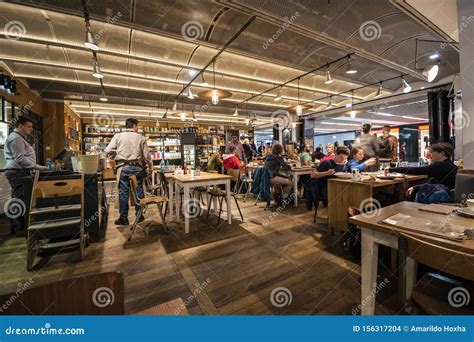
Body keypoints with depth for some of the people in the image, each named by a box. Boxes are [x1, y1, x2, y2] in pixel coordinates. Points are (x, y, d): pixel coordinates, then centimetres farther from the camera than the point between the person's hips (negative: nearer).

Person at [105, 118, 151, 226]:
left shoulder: (118, 136, 0)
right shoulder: (140, 137, 3)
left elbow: (108, 151, -4)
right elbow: (146, 154, 5)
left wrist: (117, 154, 17)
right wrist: (150, 164, 23)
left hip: (123, 167, -1)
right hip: (137, 167, 1)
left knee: (123, 192, 6)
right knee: (138, 191, 10)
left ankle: (123, 218, 14)